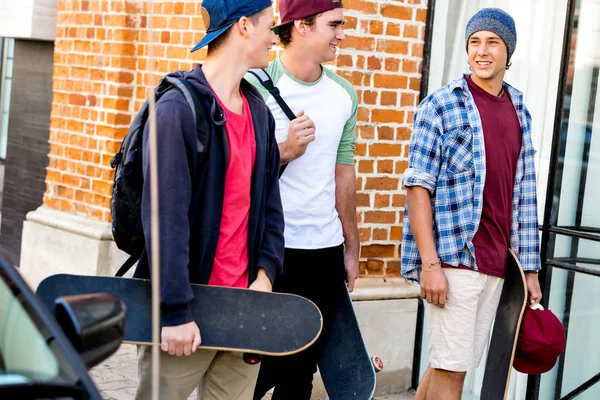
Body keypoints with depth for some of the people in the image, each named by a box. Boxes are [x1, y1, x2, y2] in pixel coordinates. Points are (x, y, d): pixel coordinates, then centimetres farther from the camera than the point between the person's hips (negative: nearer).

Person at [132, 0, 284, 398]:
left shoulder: (259, 112, 10)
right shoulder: (179, 108, -14)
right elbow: (165, 216, -18)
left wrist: (266, 273, 1)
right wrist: (175, 311, -21)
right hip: (187, 308, -6)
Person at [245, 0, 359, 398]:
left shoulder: (344, 94, 9)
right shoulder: (256, 86, -8)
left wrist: (351, 247, 15)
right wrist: (285, 151, -20)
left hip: (325, 251, 5)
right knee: (259, 368, 2)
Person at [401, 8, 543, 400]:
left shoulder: (519, 110, 13)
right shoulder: (441, 105, -4)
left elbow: (525, 195, 14)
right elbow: (418, 186, -8)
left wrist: (530, 267, 12)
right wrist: (430, 263, -15)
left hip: (497, 264, 5)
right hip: (454, 258, -5)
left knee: (447, 363, 11)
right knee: (452, 368, -4)